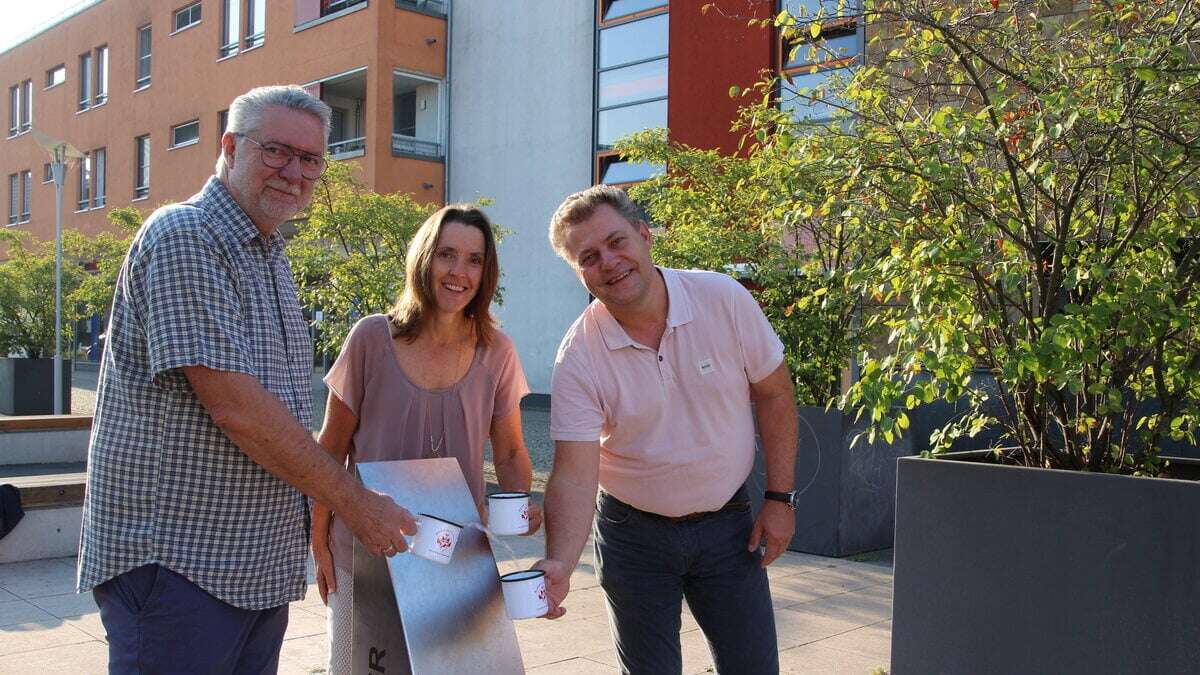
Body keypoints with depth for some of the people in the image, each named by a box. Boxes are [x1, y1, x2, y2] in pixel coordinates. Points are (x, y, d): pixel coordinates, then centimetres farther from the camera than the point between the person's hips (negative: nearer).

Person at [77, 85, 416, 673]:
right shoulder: (184, 236, -14)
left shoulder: (269, 256, 16)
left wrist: (318, 509, 12)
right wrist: (353, 500, -15)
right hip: (175, 559, -8)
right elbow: (234, 409, -21)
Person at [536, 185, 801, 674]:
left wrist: (780, 497, -4)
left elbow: (773, 394, -2)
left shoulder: (725, 299, -14)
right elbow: (575, 475, -21)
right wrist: (559, 563, -37)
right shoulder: (578, 358, -17)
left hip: (727, 522, 1)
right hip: (634, 532, -1)